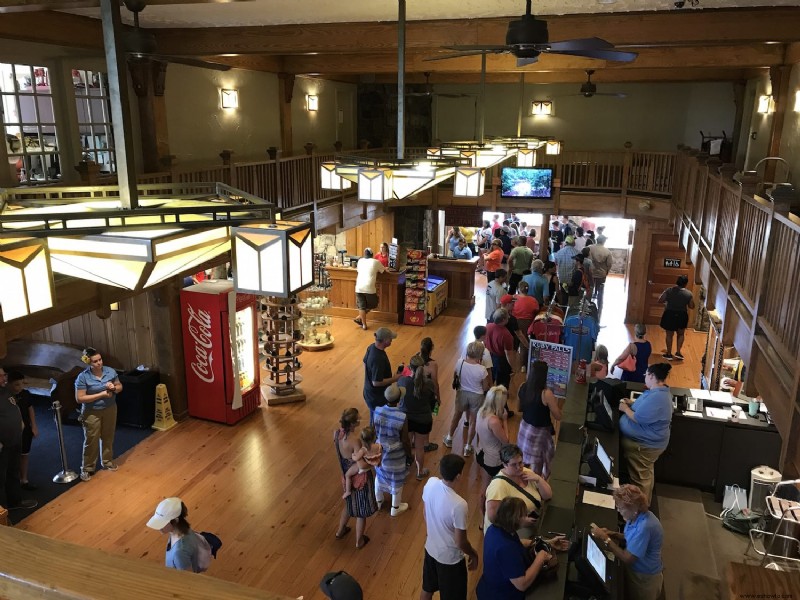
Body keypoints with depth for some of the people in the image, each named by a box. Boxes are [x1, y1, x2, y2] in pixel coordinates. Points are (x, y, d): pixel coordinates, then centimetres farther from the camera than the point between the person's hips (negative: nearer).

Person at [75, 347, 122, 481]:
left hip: (110, 410, 4)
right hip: (92, 413, -4)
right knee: (91, 441, 5)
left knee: (108, 437, 17)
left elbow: (120, 387, 6)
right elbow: (80, 398, -21)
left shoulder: (110, 371, -7)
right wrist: (101, 394, -24)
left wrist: (114, 388, -18)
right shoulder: (83, 377, -19)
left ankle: (107, 462, 36)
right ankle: (87, 468, 21)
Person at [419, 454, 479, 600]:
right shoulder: (459, 505, -36)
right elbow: (460, 542, -23)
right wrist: (473, 554, -2)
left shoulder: (430, 483, -17)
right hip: (450, 558, -6)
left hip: (430, 548, 6)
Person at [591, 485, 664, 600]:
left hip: (645, 577, -7)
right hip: (635, 570, 7)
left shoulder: (644, 526, -37)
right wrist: (612, 534, -6)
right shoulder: (638, 516, -9)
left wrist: (606, 539, -27)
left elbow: (627, 559, -32)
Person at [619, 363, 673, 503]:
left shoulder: (657, 397, -32)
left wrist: (626, 409, -13)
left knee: (639, 478, 6)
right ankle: (644, 503, 42)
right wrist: (633, 403, 5)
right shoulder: (661, 391, 3)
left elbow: (639, 418, -29)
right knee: (645, 475, 26)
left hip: (643, 445, -11)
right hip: (647, 442, 11)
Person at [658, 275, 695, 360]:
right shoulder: (688, 293, -9)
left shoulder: (669, 290, -12)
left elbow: (660, 301, -8)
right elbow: (692, 306, -1)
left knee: (669, 335, 11)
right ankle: (678, 352, 18)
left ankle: (669, 354, 17)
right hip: (682, 316, 1)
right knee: (681, 334, 21)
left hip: (670, 315, -1)